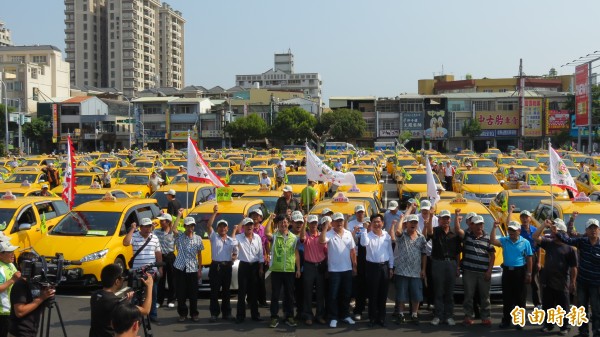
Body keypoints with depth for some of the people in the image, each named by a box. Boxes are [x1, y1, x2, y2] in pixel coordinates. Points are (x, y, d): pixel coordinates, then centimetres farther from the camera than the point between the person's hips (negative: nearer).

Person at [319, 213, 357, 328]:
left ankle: (345, 315, 27)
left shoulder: (348, 233, 5)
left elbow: (352, 251, 9)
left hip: (347, 269, 4)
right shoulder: (329, 234, -8)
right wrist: (326, 227, -29)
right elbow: (321, 241, -29)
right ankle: (333, 318, 10)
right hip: (334, 269, -4)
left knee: (346, 294, 13)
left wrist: (354, 266, 8)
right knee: (334, 295, 1)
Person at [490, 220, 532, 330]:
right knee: (507, 297, 8)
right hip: (507, 271, 2)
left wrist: (529, 274, -4)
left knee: (520, 298, 5)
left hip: (520, 272, -2)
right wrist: (495, 228, -17)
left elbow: (529, 259, -1)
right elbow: (492, 241, -13)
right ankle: (506, 320, 16)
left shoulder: (525, 242, -3)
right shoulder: (504, 240, 3)